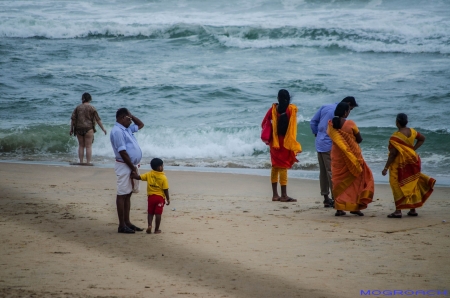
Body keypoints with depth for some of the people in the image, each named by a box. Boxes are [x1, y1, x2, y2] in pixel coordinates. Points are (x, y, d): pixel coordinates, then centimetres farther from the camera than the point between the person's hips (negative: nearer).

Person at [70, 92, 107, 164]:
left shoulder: (78, 108, 5)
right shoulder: (92, 108, -4)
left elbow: (73, 119, 5)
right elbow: (98, 119, -4)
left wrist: (71, 129, 12)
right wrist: (103, 129, 3)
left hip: (79, 129, 3)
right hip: (88, 128, -3)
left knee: (81, 146, 13)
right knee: (88, 146, 1)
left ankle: (81, 162, 11)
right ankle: (88, 163, -2)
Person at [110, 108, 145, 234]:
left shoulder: (127, 129, 15)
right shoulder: (117, 131, -15)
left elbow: (141, 125, 31)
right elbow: (123, 152, -20)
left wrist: (131, 115, 15)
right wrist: (132, 167, -17)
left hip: (132, 165, 10)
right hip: (124, 166, -10)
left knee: (128, 195, 11)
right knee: (122, 195, -6)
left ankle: (127, 222, 16)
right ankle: (122, 225, -5)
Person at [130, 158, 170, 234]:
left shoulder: (149, 175, -2)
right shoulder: (163, 177, -10)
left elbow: (139, 177, -3)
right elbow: (165, 190, -9)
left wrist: (133, 175, 14)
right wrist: (168, 199, -1)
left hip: (151, 196, 3)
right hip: (160, 197, -3)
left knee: (150, 213, 14)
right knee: (158, 214, 3)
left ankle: (149, 225, -5)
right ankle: (156, 229, 6)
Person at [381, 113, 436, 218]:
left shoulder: (396, 136, -20)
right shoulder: (412, 132, 1)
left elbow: (392, 154, -20)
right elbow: (422, 138, 20)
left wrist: (386, 168, -13)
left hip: (400, 164, -7)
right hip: (412, 161, 7)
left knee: (398, 186, -2)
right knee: (412, 185, 15)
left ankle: (398, 211, -6)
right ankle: (413, 209, 22)